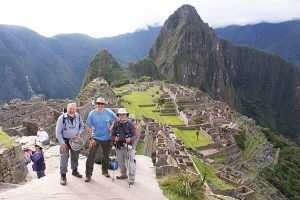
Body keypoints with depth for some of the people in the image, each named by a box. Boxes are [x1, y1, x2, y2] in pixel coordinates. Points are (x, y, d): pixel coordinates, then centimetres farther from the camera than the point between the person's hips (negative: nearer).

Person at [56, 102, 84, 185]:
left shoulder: (78, 117, -7)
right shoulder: (62, 118, -17)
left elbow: (82, 125, 13)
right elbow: (58, 132, -13)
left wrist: (79, 133, -4)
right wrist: (62, 143, -16)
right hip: (65, 141, -4)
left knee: (75, 156, 16)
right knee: (64, 157, -8)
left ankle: (74, 171, 36)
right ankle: (63, 175, 4)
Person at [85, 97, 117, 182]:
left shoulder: (109, 112, -9)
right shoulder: (92, 113, -11)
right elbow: (89, 127, -6)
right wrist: (91, 138, -11)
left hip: (106, 138, 2)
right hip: (95, 138, -1)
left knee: (106, 155, 16)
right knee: (91, 156, -6)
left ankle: (105, 171, 37)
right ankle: (88, 174, 6)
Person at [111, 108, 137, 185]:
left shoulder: (130, 123, -7)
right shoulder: (116, 124, 2)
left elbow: (134, 135, -7)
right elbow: (112, 135, 6)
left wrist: (130, 139, -28)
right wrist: (114, 138, -16)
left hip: (128, 146, -4)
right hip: (119, 146, 4)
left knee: (130, 162, -6)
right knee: (120, 162, 17)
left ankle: (131, 178, 8)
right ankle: (124, 174, 39)